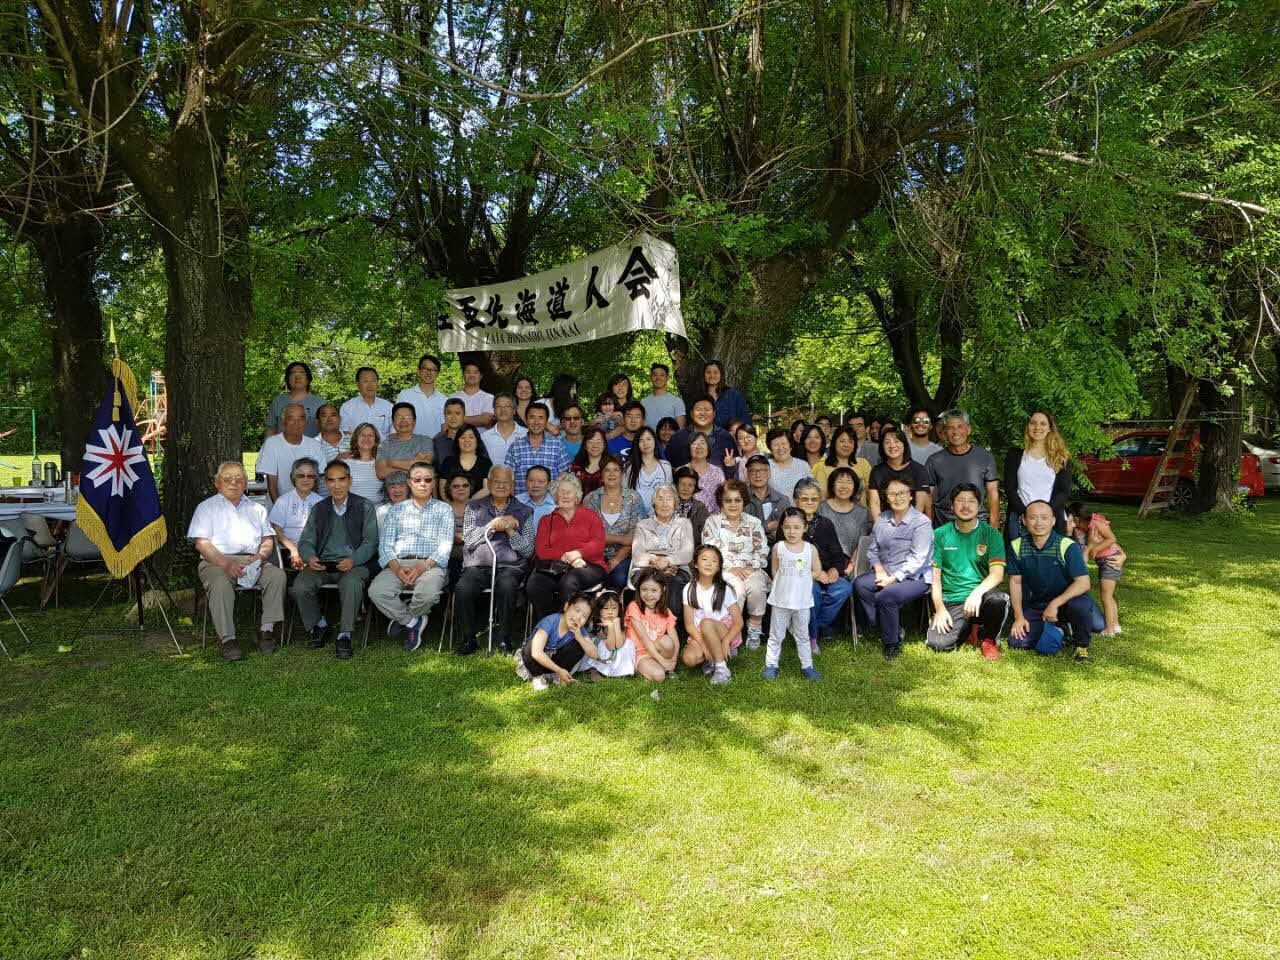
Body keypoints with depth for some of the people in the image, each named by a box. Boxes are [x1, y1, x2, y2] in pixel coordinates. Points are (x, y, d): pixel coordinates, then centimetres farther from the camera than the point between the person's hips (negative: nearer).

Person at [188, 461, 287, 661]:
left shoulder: (256, 509, 26)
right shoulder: (206, 507, 16)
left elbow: (268, 540, 16)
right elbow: (201, 543, 1)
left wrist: (260, 556, -8)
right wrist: (225, 563, -15)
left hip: (252, 560, 3)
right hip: (217, 561, -3)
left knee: (277, 575, -27)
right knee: (220, 583, -36)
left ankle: (267, 629, -23)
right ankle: (228, 639, -35)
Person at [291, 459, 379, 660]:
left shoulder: (365, 507, 7)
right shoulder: (319, 509, 18)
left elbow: (370, 542, 0)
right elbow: (305, 541, 13)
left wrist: (353, 560, -19)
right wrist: (310, 557, -12)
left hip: (352, 564, -3)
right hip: (321, 564, 3)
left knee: (352, 584, -37)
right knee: (300, 588, -25)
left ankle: (344, 635, -20)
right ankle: (317, 625, 5)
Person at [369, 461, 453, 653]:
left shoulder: (443, 509, 15)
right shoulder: (396, 510, 21)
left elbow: (445, 545, 2)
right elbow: (385, 544, 10)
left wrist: (424, 567, -16)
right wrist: (397, 568, -12)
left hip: (430, 564, -2)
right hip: (398, 563, 2)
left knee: (428, 593, -35)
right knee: (376, 591, -29)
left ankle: (403, 618, 0)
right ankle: (413, 621, -6)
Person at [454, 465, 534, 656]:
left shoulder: (524, 512, 16)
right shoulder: (474, 508, 17)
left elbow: (528, 550, 7)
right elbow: (469, 541, 3)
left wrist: (509, 530, -5)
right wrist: (493, 525, -6)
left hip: (510, 566, -1)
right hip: (478, 565, 1)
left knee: (506, 587, -35)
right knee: (462, 589, -30)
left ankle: (503, 639, -19)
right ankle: (468, 639, -13)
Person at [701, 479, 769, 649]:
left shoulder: (754, 523, 14)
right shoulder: (712, 522, 8)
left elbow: (762, 552, 6)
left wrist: (750, 568, -12)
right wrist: (732, 568, -14)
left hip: (751, 569, 2)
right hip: (724, 570, -2)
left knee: (756, 587, -31)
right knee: (737, 589, -33)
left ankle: (754, 630, -10)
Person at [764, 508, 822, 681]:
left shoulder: (811, 549, -5)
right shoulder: (778, 547, -5)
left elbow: (816, 571, 4)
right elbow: (774, 570, 5)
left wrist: (801, 579, -1)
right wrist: (784, 583, -2)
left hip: (802, 601, 1)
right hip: (780, 600, 0)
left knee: (802, 636, 13)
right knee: (776, 636, 9)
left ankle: (807, 666, 21)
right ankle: (771, 665, 17)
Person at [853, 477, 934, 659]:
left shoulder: (921, 523, -9)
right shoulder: (882, 520, 10)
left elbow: (917, 559, -15)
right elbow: (873, 550, 12)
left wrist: (893, 578, -20)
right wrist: (879, 569, -8)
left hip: (915, 577, -6)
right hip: (886, 573, 6)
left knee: (886, 595, -31)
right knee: (860, 584, -20)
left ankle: (892, 642, -7)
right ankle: (895, 630, -10)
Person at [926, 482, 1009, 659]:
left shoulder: (991, 534, 3)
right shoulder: (940, 535, 6)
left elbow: (997, 574, -8)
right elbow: (934, 575, 4)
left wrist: (977, 592, -27)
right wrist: (940, 608, -9)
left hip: (980, 598, -1)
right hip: (951, 602, 1)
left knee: (998, 599, -37)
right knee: (937, 643, -24)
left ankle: (988, 639, -2)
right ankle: (967, 628, 13)